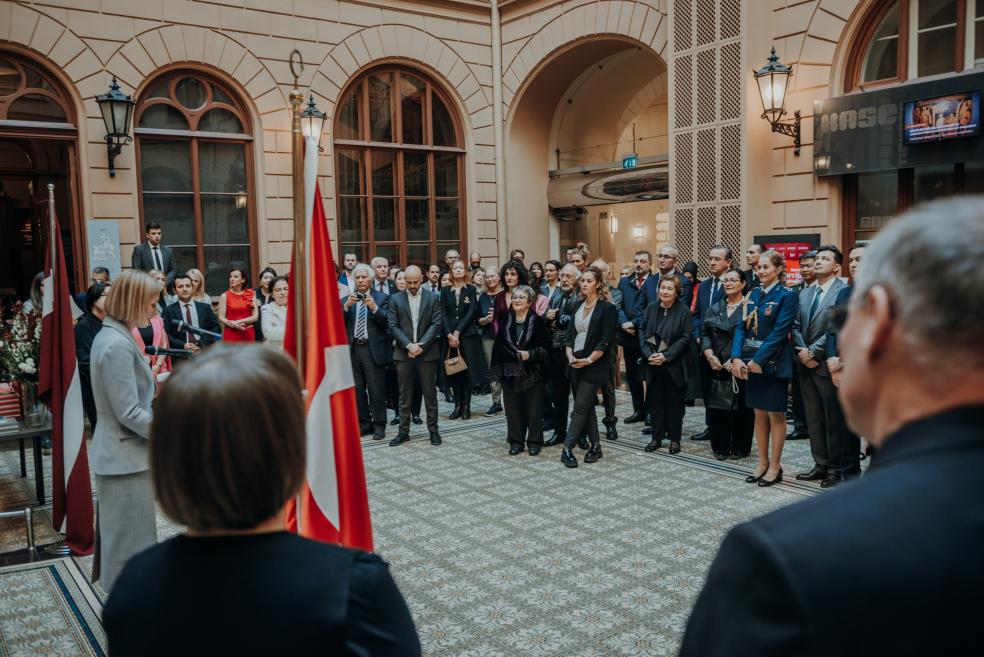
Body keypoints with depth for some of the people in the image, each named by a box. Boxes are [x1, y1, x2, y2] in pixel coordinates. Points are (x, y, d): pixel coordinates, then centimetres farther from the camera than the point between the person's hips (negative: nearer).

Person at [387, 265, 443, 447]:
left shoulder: (432, 298, 3)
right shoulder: (396, 299, 5)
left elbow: (436, 324, -3)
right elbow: (393, 326, -1)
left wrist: (421, 345, -12)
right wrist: (408, 345, -13)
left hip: (427, 352, -1)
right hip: (404, 353, 1)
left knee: (430, 393, 6)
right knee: (404, 396, 6)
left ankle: (433, 430, 15)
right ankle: (404, 431, 14)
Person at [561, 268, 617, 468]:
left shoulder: (607, 308, -8)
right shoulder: (578, 305, 12)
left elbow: (606, 340, -13)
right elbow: (570, 333, 12)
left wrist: (589, 360, -17)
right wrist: (570, 355, -3)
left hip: (594, 364, -6)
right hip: (575, 363, 7)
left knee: (580, 406, -8)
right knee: (586, 406, 11)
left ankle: (567, 449, -8)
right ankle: (595, 446, 20)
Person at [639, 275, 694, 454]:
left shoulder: (684, 310, -7)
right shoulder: (651, 308, 4)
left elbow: (685, 338, -10)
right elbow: (643, 332, 4)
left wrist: (666, 356, -16)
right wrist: (649, 354, -10)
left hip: (674, 365, -3)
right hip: (653, 365, 3)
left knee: (675, 402, 5)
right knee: (655, 401, 7)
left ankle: (675, 438, 16)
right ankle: (657, 437, 17)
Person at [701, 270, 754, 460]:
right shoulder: (714, 308, 12)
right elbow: (704, 334, 9)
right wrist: (710, 355, -8)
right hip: (717, 367, 4)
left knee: (741, 408, 2)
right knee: (717, 407, 3)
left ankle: (740, 448, 15)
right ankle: (720, 447, 14)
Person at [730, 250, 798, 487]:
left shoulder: (787, 296, -8)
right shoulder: (753, 295, 11)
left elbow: (779, 332, -16)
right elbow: (742, 327, 6)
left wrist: (758, 360, -19)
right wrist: (737, 357, -8)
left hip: (773, 363, -6)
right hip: (751, 362, 6)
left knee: (776, 414, 3)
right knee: (760, 413, 12)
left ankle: (775, 466, 13)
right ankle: (763, 462, 22)